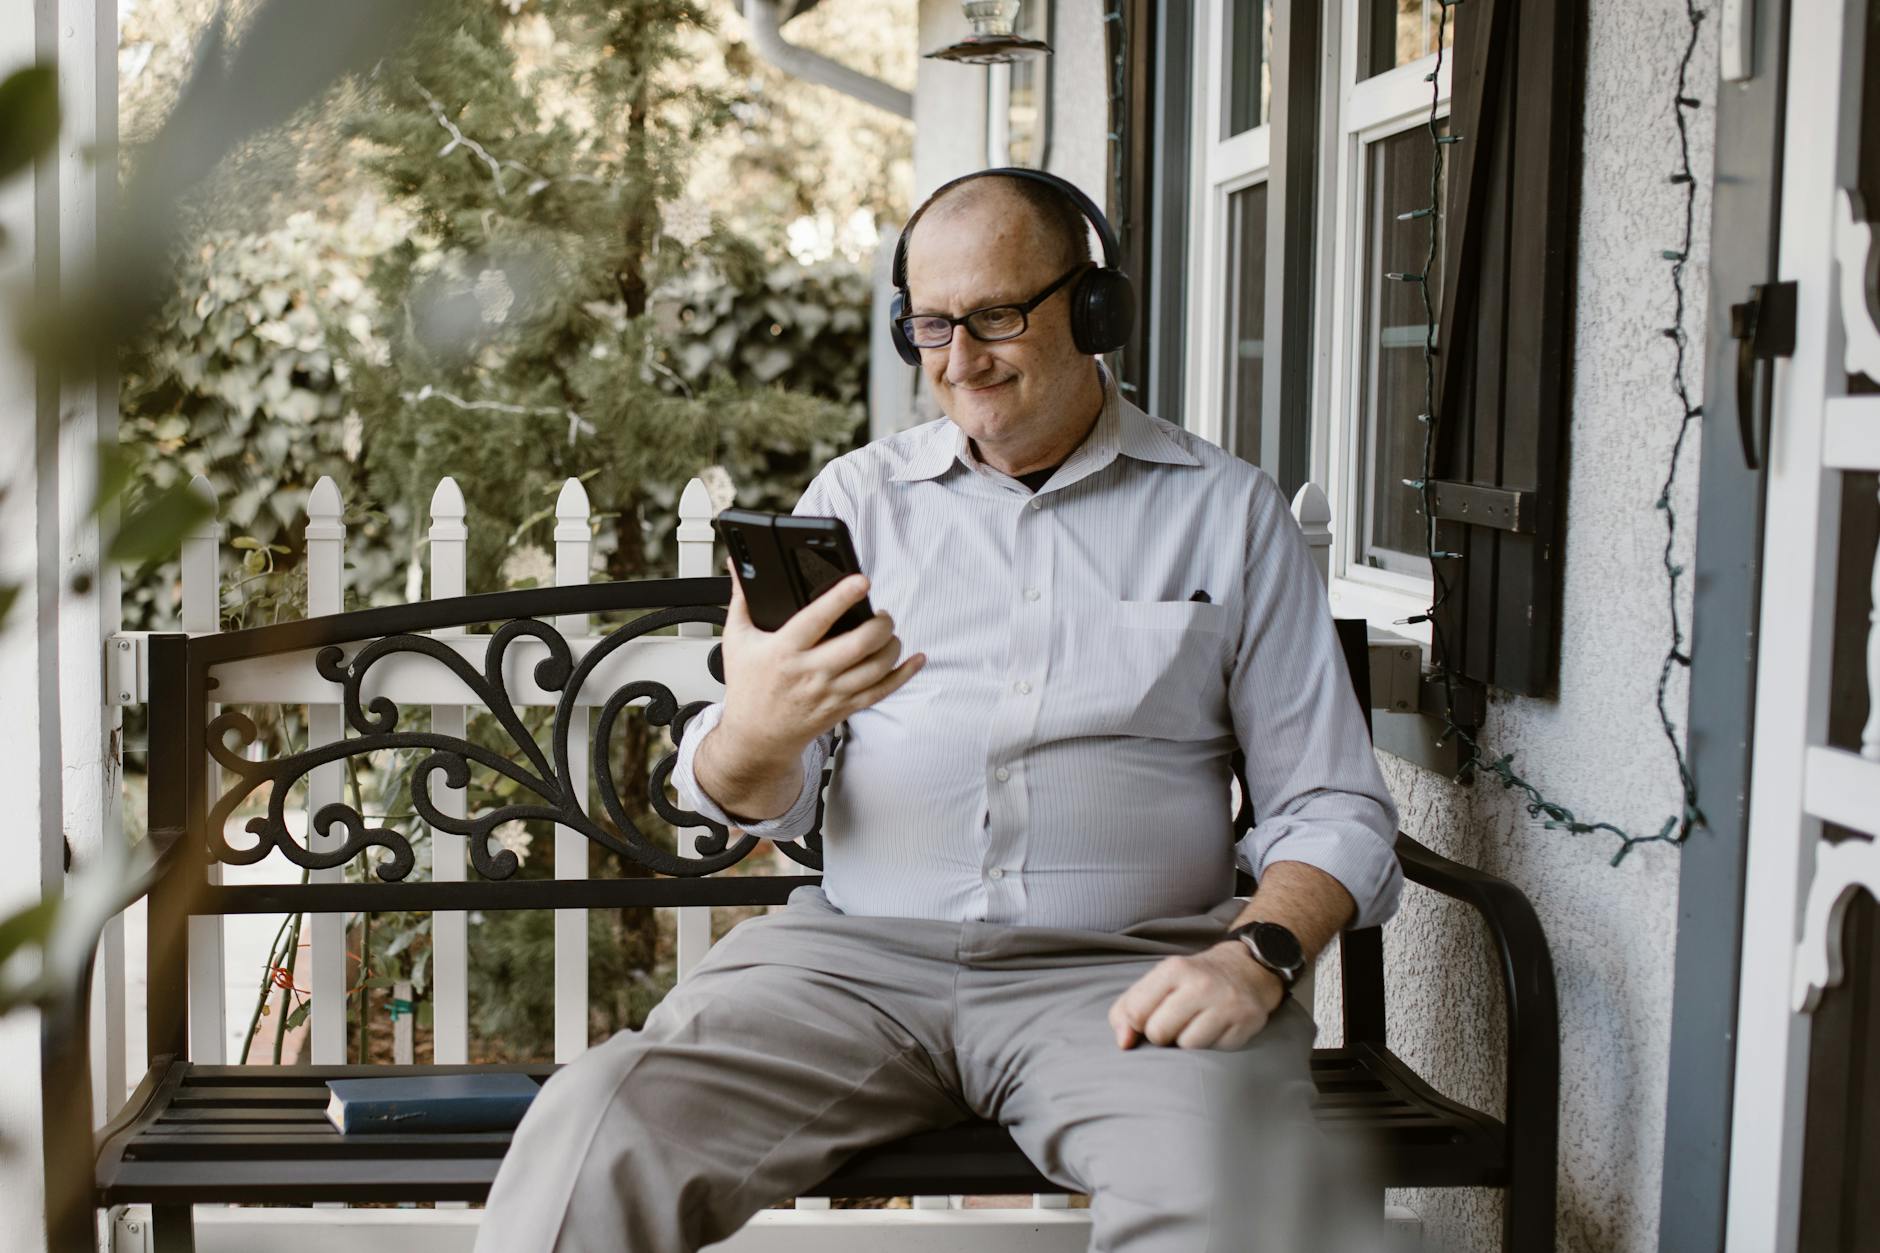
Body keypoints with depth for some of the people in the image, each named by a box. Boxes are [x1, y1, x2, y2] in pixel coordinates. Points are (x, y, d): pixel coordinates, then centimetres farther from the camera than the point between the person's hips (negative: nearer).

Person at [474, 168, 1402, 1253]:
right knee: (595, 1137, -25)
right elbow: (758, 806, 10)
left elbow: (1334, 808, 8)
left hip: (1123, 967, -1)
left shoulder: (1229, 511, 11)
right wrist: (754, 732, -15)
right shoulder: (859, 494, 15)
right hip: (860, 949, 2)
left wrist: (1258, 955, -13)